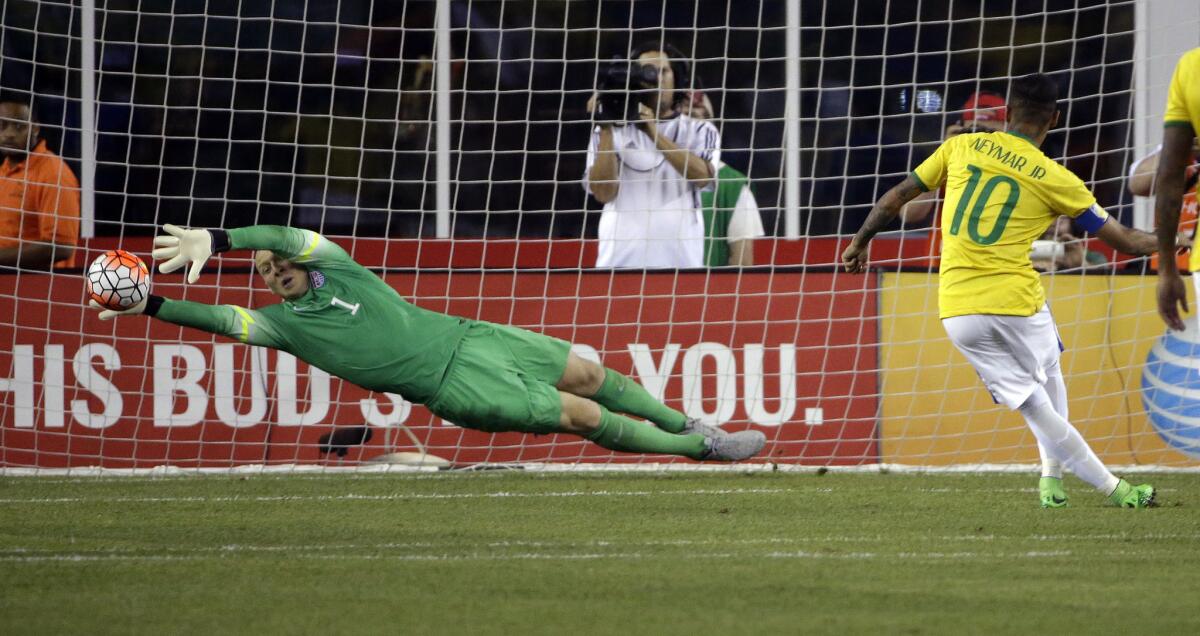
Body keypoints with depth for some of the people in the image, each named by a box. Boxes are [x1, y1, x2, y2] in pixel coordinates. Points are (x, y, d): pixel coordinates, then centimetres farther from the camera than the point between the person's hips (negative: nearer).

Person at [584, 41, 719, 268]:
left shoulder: (700, 131, 10)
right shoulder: (611, 132, 11)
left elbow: (702, 176, -10)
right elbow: (603, 192, -2)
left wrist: (654, 133, -18)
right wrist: (606, 128, -7)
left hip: (680, 260, 0)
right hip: (620, 260, 0)